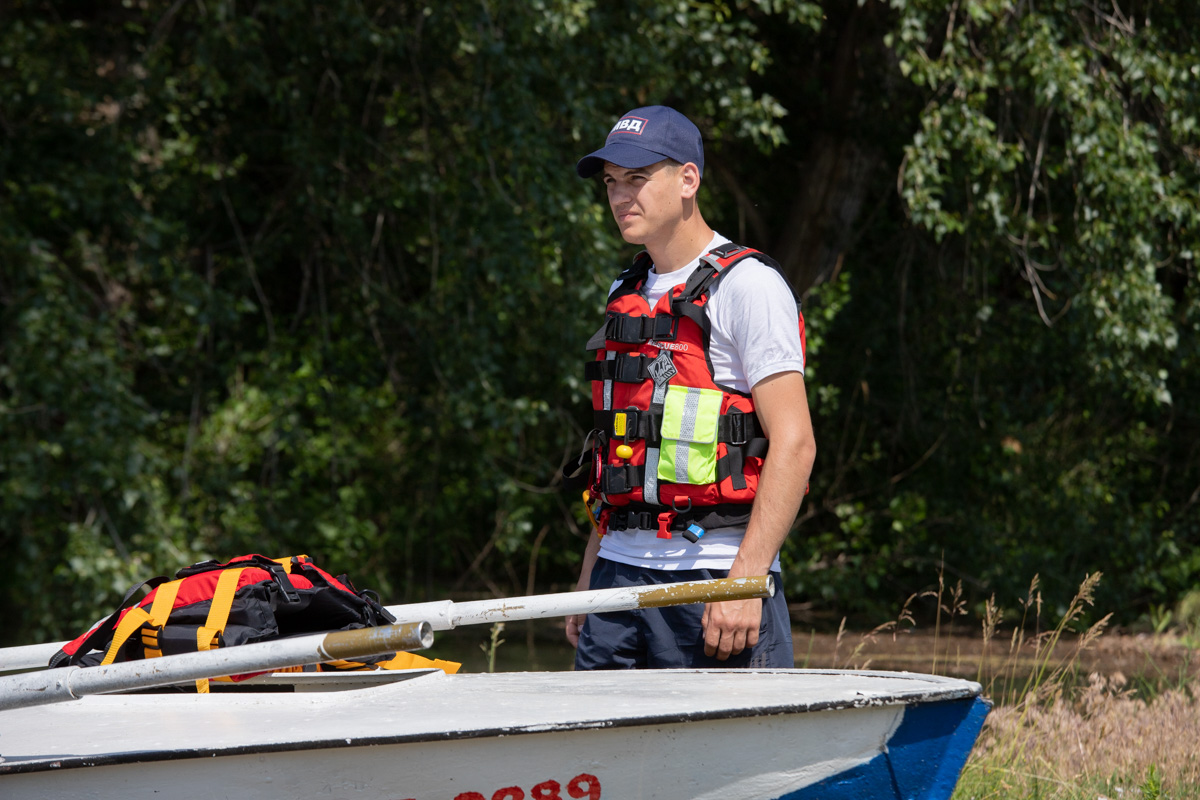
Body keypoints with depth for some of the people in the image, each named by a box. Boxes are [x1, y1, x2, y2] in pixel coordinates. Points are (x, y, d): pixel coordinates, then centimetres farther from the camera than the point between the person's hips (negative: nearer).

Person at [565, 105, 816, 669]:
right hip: (619, 573, 7)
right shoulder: (626, 295, 18)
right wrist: (589, 576, 17)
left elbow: (793, 444, -13)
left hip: (711, 574, -7)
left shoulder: (747, 285, -6)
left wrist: (745, 581, -20)